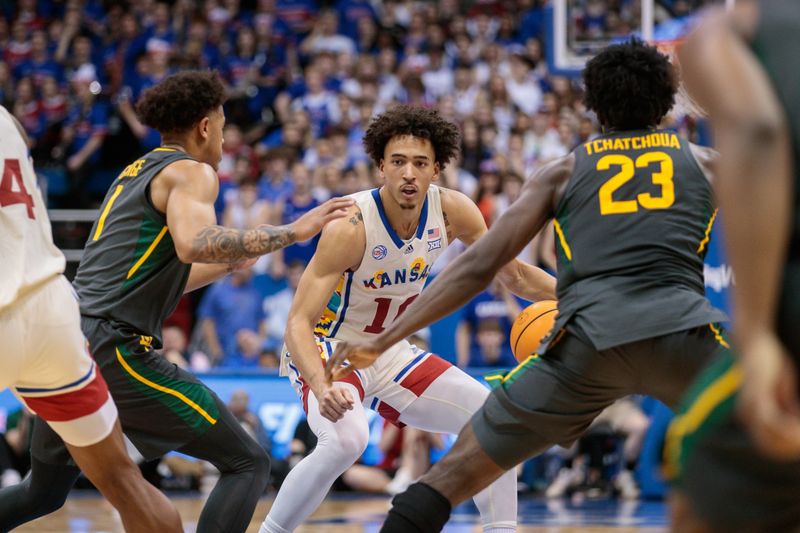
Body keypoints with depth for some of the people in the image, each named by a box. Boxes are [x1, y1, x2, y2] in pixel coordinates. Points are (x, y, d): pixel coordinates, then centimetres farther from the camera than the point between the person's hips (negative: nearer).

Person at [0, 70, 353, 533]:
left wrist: (229, 263, 37)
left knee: (45, 493, 26)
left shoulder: (135, 173, 26)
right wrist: (292, 231, -16)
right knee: (248, 464, -3)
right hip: (113, 348, -9)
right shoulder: (192, 172, -1)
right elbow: (193, 245, -23)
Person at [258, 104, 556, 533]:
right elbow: (298, 322, -31)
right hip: (328, 351, -7)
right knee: (346, 439, -35)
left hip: (391, 352, 7)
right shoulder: (351, 226, -29)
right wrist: (321, 387, -49)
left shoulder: (453, 211, -12)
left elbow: (514, 275, 3)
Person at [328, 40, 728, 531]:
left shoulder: (563, 172, 21)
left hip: (589, 338, 0)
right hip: (683, 330, 0)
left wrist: (383, 341, 15)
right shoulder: (705, 162, 22)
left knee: (461, 466, 12)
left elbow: (478, 266, 14)